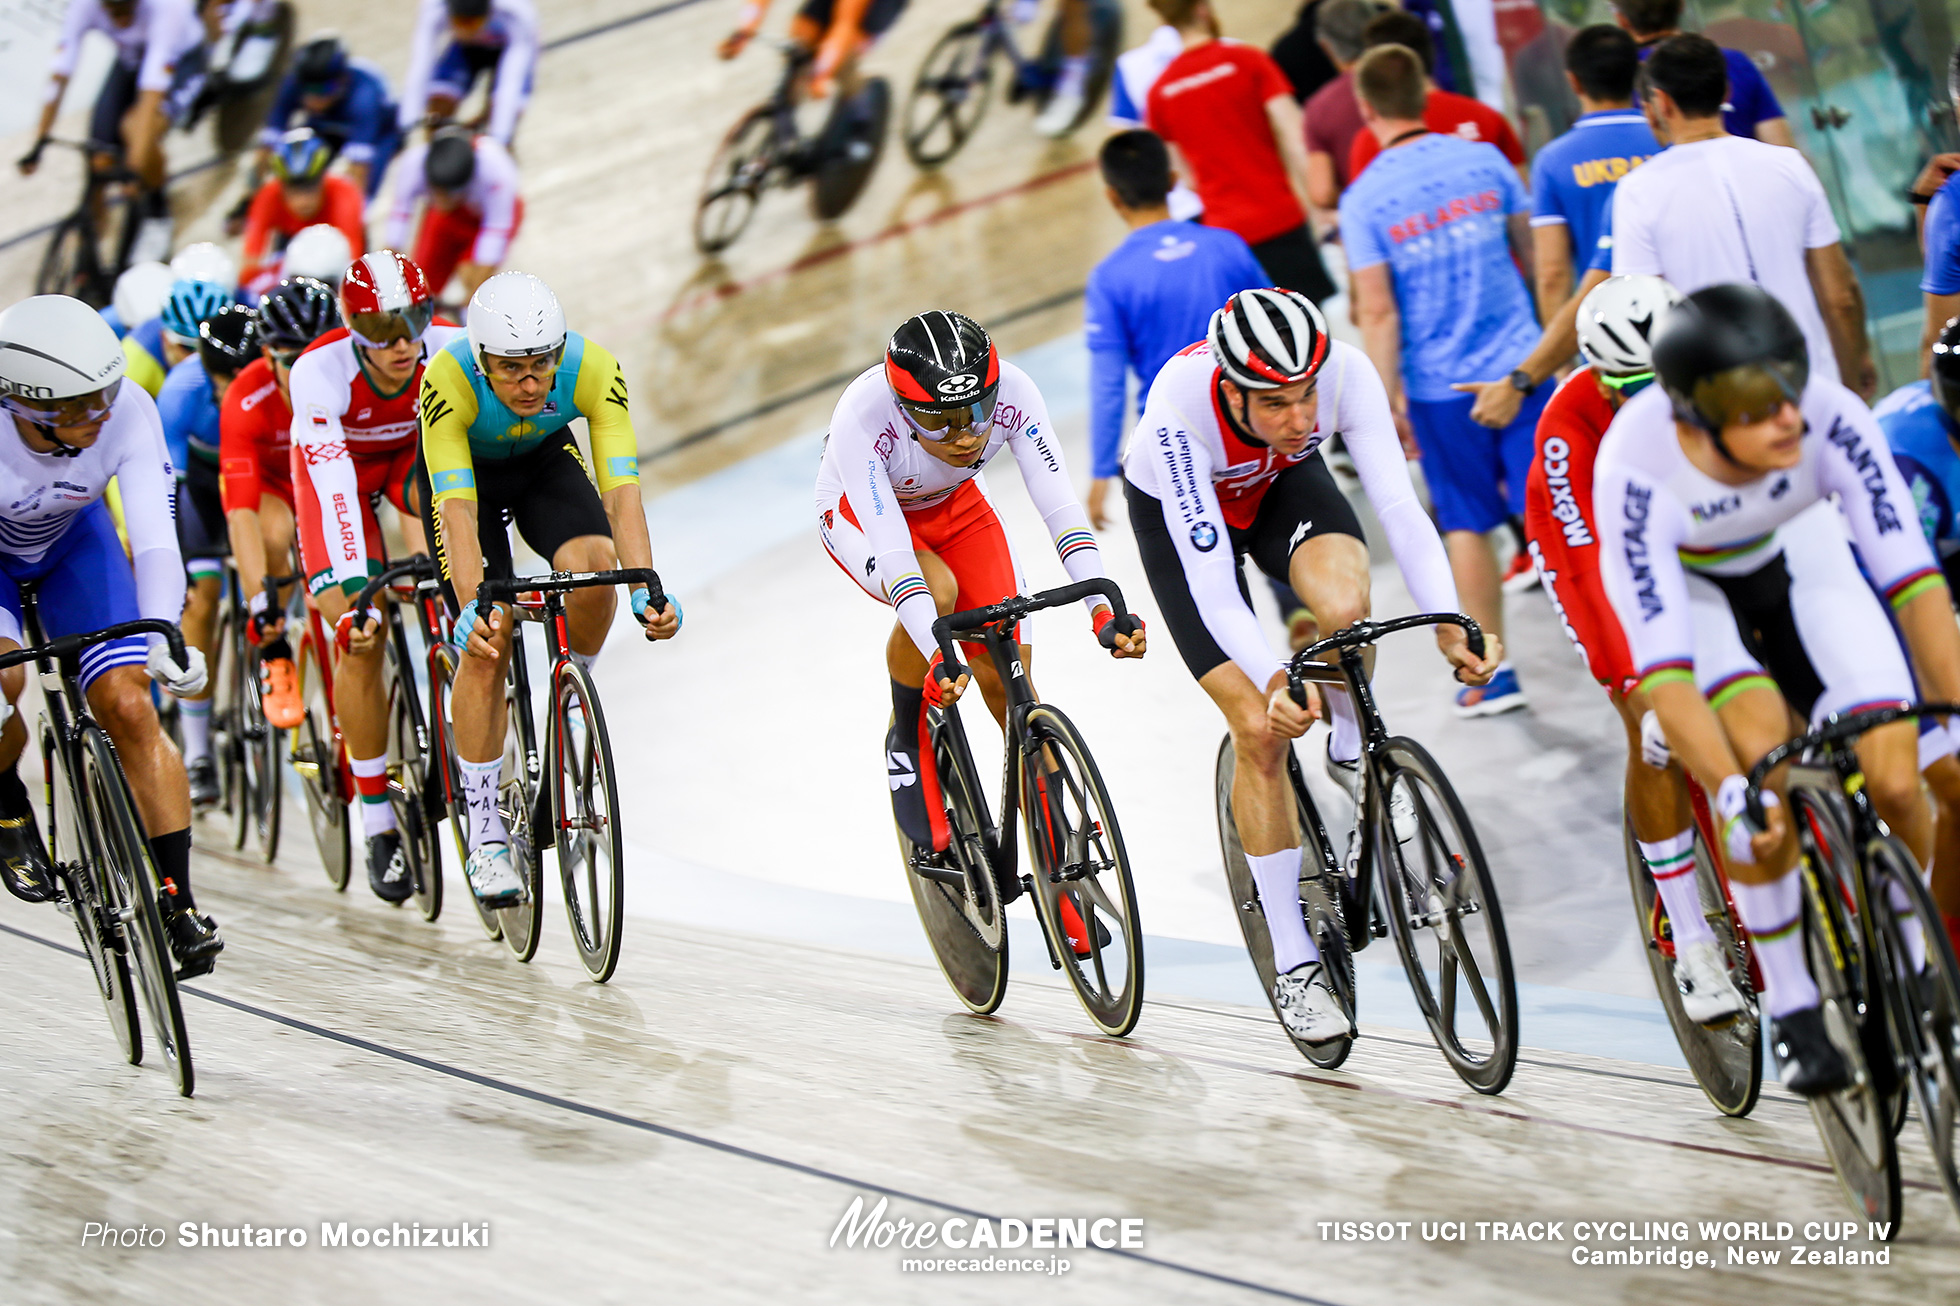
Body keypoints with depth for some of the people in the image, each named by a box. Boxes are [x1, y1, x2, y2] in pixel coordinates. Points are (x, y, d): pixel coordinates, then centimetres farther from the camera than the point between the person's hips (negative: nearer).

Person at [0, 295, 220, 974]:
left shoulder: (129, 411, -33)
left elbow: (155, 538, -34)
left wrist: (163, 637, -51)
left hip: (70, 539, 2)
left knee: (130, 705, -14)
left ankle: (178, 900, -5)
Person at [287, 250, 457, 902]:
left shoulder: (451, 352, -32)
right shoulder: (320, 371, -37)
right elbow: (334, 486, -44)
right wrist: (352, 599, -53)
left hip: (416, 452, 2)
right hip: (338, 463, -2)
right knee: (359, 635, -14)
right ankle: (379, 828, -4)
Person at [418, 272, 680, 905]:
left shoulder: (593, 369, -33)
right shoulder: (448, 379, -37)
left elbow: (621, 489, -37)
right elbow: (458, 506, -42)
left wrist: (647, 590, -51)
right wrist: (472, 607, -55)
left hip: (546, 459, 2)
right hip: (463, 470, -2)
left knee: (593, 567, -29)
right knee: (487, 641, -17)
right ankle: (486, 835, -7)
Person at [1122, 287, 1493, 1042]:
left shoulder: (1345, 373, -34)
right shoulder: (1177, 411, -41)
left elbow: (1398, 505, -34)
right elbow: (1208, 578, -42)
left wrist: (1449, 623, -48)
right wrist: (1272, 680, -55)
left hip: (1285, 485, 2)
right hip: (1180, 513, -2)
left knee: (1344, 602, -33)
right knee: (1261, 730, -11)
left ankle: (1352, 752, -1)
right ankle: (1293, 964, 1)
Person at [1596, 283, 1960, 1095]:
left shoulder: (1830, 418, -35)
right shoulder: (1636, 469, -39)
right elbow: (1663, 670, -40)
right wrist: (1734, 796, -51)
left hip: (1798, 551, 2)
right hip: (1688, 582, -2)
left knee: (1894, 781, -13)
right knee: (1761, 751, -29)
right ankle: (1792, 1012, -11)